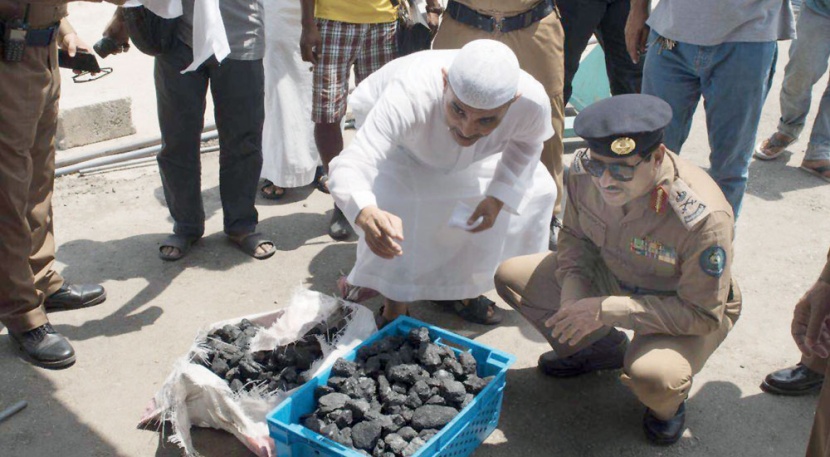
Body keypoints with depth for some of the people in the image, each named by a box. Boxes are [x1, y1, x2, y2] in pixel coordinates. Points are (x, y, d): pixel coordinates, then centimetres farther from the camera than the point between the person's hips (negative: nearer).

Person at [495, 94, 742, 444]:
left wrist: (608, 311, -34)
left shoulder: (703, 217, -37)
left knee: (652, 377, -37)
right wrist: (573, 290, -19)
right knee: (510, 277, -4)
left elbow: (704, 313, -29)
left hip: (687, 309, -5)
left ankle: (668, 404, 6)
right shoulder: (583, 170, -21)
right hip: (612, 275, 6)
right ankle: (604, 348, 17)